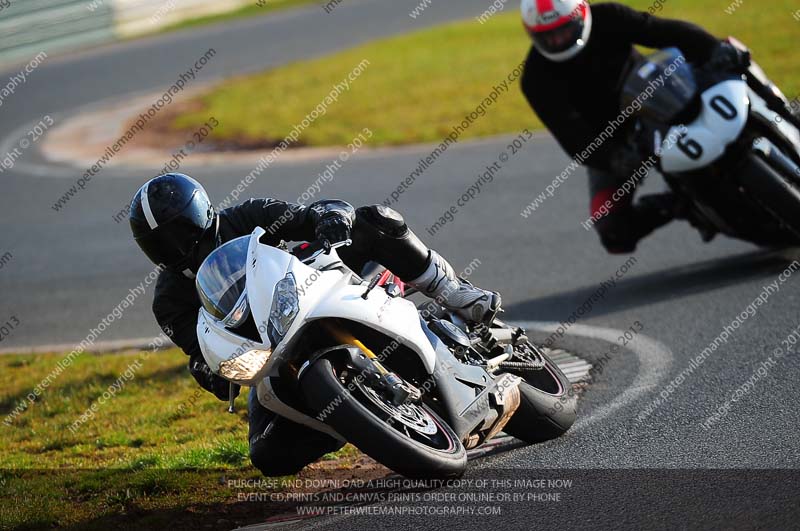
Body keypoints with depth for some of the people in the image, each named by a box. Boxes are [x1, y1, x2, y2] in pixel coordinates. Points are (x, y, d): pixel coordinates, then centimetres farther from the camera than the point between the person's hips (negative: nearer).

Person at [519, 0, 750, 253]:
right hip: (608, 149, -1)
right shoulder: (536, 79, -20)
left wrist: (713, 48, -49)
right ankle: (674, 206, 8)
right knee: (615, 233, -18)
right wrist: (612, 159, -50)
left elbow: (664, 30, -30)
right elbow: (571, 136, -30)